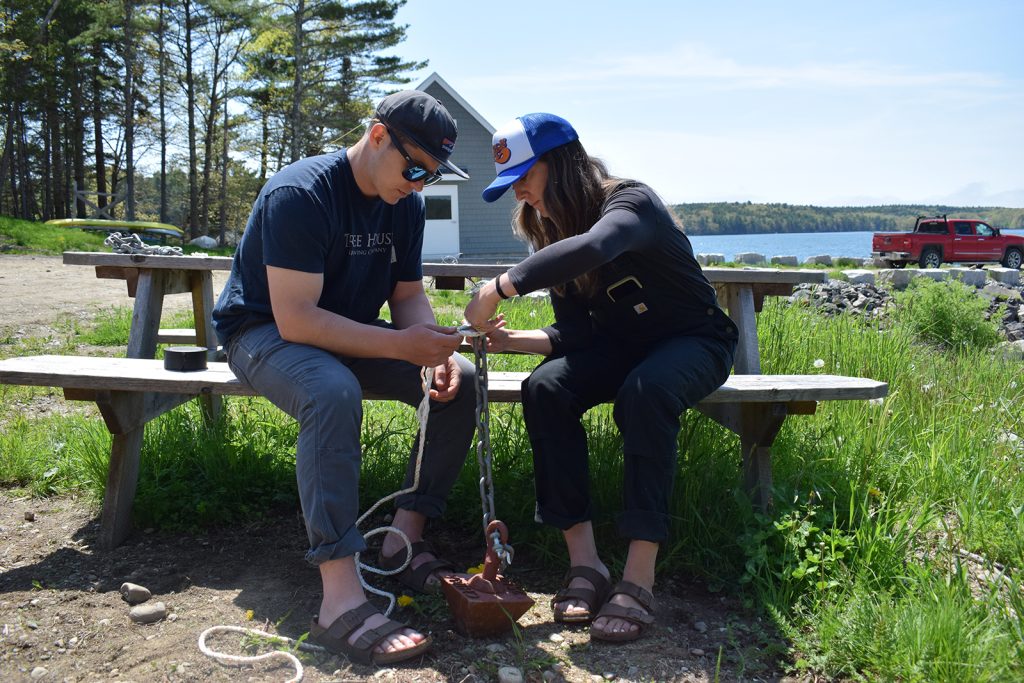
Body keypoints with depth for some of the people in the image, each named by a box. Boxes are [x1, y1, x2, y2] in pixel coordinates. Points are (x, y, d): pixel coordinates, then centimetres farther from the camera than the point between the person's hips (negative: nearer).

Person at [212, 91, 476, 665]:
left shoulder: (406, 204, -1)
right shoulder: (300, 193, -25)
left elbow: (408, 294, 4)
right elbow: (294, 319, -31)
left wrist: (436, 348, -18)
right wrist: (400, 344, -36)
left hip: (350, 332, 7)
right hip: (264, 331, -7)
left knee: (460, 382, -13)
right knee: (335, 394, -40)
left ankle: (404, 537, -7)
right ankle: (341, 599, -40)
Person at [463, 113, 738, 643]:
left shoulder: (630, 202, -21)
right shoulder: (552, 233, 1)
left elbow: (593, 248, -47)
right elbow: (574, 329, -3)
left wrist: (498, 288, -45)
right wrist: (514, 338, -21)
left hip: (693, 339, -6)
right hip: (621, 343, 6)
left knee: (645, 391, -39)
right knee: (544, 388, -24)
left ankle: (639, 579, -35)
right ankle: (584, 560, -24)